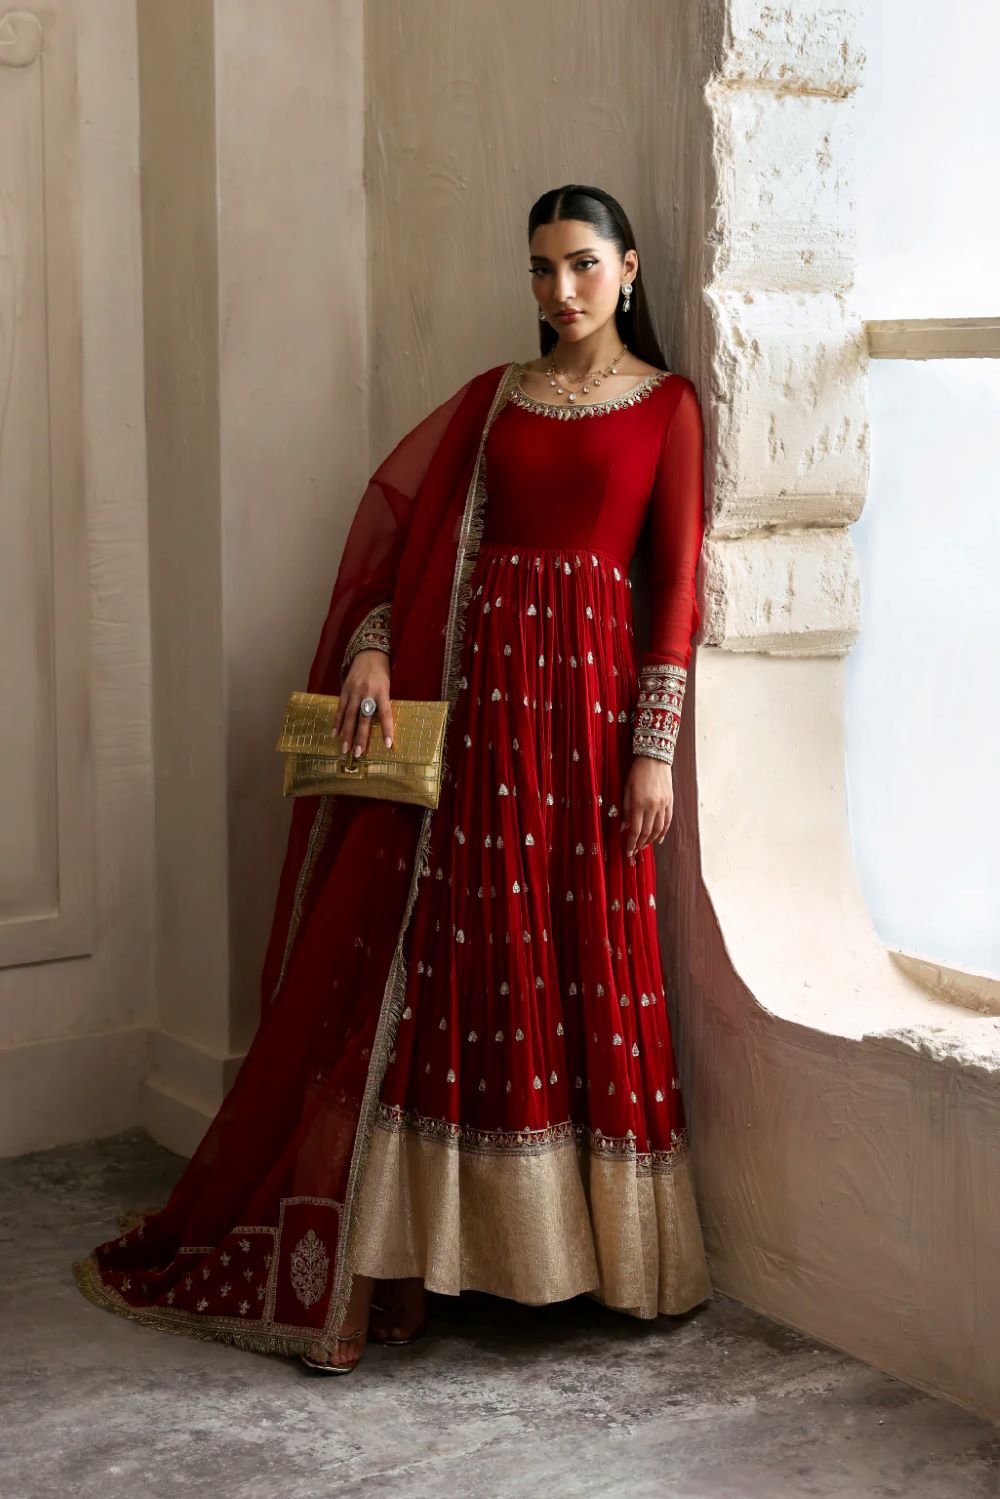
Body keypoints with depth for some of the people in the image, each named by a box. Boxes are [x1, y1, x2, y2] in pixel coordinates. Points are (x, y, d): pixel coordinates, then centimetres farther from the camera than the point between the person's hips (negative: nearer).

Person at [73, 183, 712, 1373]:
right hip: (469, 684, 2)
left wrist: (654, 746, -7)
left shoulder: (666, 404, 5)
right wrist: (371, 651, -7)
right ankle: (381, 1249, 11)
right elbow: (409, 524, 9)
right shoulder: (493, 395, 14)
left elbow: (678, 583, -1)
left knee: (582, 960, 1)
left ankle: (591, 1244, 16)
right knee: (440, 953, 3)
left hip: (585, 683, -2)